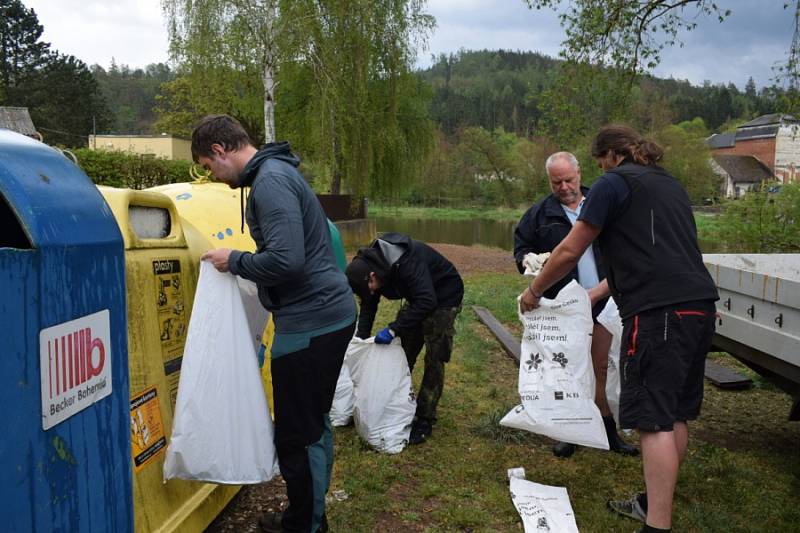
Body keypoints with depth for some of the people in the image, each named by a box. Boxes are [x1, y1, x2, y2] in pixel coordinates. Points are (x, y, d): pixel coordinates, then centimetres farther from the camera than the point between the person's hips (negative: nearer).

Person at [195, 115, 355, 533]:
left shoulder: (270, 180, -16)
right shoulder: (278, 171, 16)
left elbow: (286, 260, -26)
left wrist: (234, 261, -11)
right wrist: (242, 264, 17)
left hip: (309, 323, -11)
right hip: (331, 313, 11)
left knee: (297, 435, 3)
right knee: (314, 424, 21)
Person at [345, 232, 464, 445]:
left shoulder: (407, 262, -39)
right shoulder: (370, 265, -13)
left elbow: (427, 302, -44)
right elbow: (368, 306, -2)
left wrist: (393, 330, -44)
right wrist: (360, 339, -10)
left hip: (443, 297, -7)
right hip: (418, 298, 8)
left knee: (434, 360, -6)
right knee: (403, 355, 7)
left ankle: (424, 421, 2)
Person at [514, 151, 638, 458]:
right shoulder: (539, 214, 3)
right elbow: (521, 248, 8)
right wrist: (528, 260, -15)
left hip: (603, 302, 1)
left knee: (602, 368, 9)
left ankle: (609, 431, 22)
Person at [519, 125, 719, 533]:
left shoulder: (614, 183, 0)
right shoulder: (670, 185, 25)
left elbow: (569, 253, -1)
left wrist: (533, 292, 14)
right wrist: (594, 295, 33)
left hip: (659, 311, -9)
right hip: (699, 305, 9)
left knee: (655, 419, -8)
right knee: (676, 414, 14)